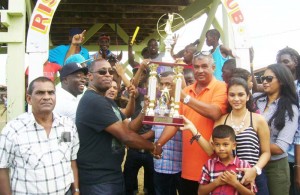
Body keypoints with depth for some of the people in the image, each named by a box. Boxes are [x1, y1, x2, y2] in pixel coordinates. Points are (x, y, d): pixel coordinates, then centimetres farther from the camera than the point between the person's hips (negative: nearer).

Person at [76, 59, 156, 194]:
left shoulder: (107, 101, 14)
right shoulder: (93, 101, -21)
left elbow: (128, 127, 7)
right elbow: (126, 136, -22)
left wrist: (145, 111, -9)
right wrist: (153, 147, -8)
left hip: (114, 174, 10)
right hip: (98, 180, -10)